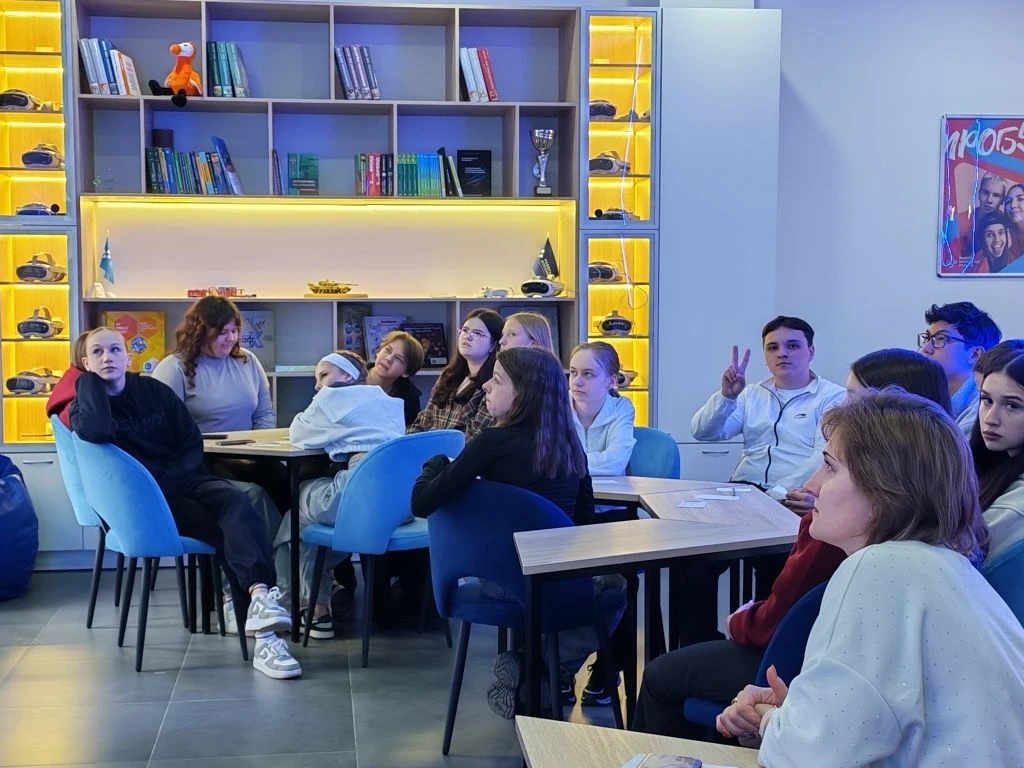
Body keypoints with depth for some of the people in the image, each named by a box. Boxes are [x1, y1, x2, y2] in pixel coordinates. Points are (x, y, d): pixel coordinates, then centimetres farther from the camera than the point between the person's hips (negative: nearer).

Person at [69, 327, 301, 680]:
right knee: (224, 528, -28)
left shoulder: (153, 389, 10)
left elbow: (193, 442, 8)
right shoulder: (84, 405, 2)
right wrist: (90, 379, -10)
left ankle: (259, 596, -51)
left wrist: (165, 480, -9)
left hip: (183, 480, 3)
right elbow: (97, 432, -24)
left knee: (236, 503, -31)